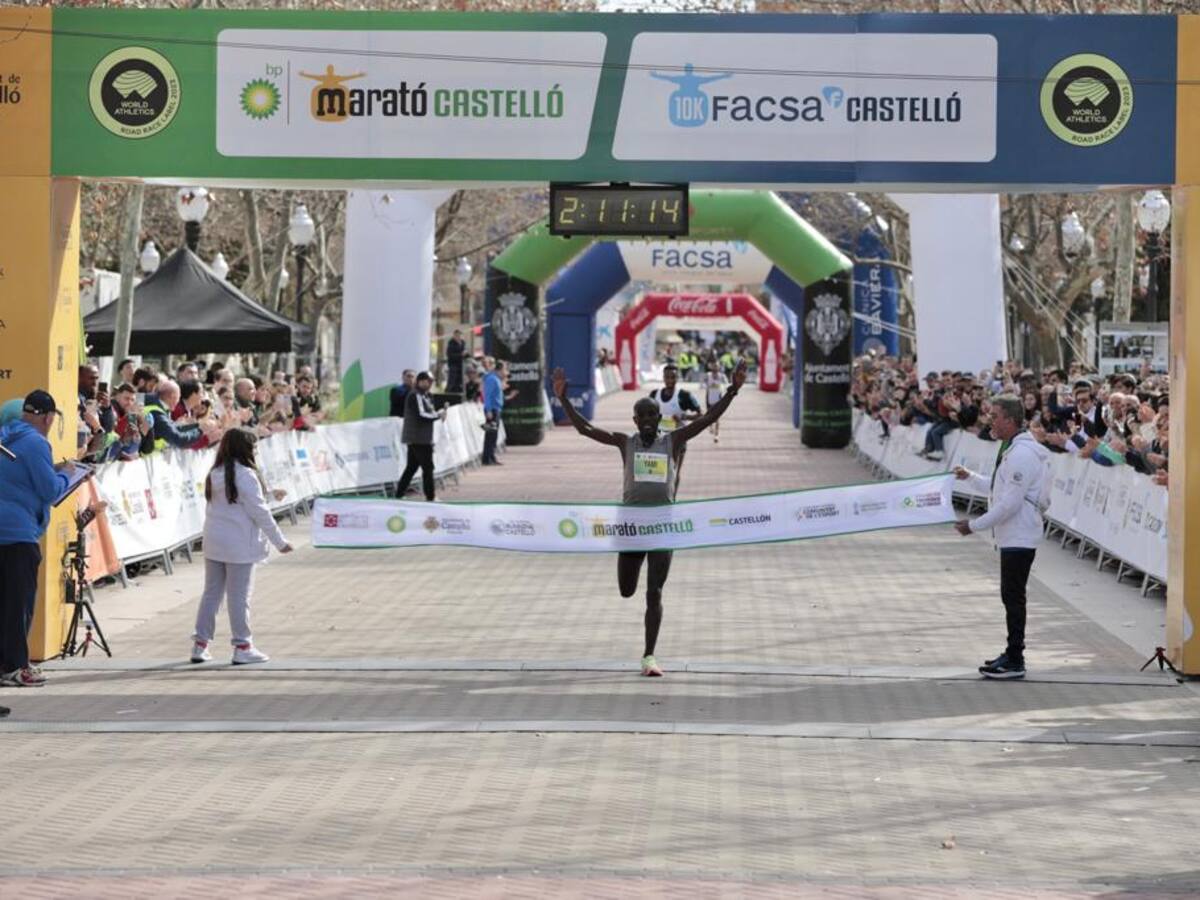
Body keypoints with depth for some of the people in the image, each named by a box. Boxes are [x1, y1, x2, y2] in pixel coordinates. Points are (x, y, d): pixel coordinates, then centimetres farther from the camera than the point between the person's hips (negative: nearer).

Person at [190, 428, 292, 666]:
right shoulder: (244, 475, -14)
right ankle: (242, 647, 3)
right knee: (239, 596, -1)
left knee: (211, 593, 12)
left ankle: (200, 644, 13)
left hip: (213, 543, 7)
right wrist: (280, 541, -6)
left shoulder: (214, 475, 8)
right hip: (239, 545, -7)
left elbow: (211, 509, 12)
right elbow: (259, 512, -13)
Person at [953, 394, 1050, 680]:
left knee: (1013, 596, -7)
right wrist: (970, 477, 21)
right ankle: (1013, 654, 25)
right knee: (1011, 595, 16)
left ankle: (1015, 662, -4)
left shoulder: (1022, 454, -20)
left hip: (1019, 538, -11)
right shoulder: (1012, 449, 14)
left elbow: (1010, 503, -24)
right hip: (1012, 536, 11)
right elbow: (1000, 489, 24)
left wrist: (975, 525, -19)